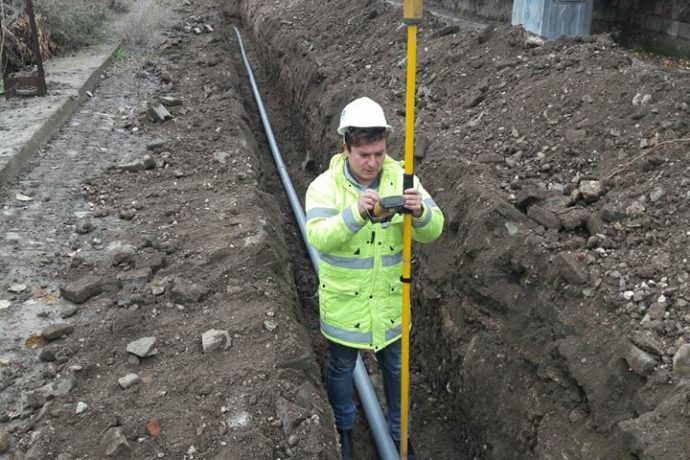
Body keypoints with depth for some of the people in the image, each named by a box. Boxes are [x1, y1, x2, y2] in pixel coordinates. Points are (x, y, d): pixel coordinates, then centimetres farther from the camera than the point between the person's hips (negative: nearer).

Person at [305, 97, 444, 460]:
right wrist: (355, 214, -46)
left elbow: (432, 231, -15)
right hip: (344, 301, -2)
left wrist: (420, 212, -38)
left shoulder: (402, 178, -10)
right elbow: (318, 237, -30)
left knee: (394, 367, 20)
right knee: (341, 368, 19)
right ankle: (343, 429, 46)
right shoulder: (325, 186, -16)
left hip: (390, 299, 2)